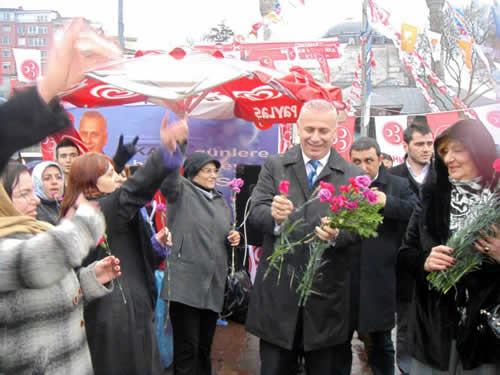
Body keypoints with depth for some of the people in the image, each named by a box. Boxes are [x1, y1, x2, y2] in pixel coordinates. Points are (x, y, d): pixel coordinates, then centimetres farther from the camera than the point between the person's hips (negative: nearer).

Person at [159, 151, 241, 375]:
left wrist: (234, 239, 4)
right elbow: (167, 177, -25)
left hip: (213, 283, 6)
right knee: (186, 347, -1)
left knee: (205, 345, 17)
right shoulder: (181, 191, -2)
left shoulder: (221, 201, 17)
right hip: (185, 284, -6)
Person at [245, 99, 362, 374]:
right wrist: (274, 216, -29)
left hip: (326, 297, 0)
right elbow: (254, 213, -6)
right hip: (278, 292, 0)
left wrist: (337, 234, -27)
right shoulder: (274, 166, 3)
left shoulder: (353, 175, 1)